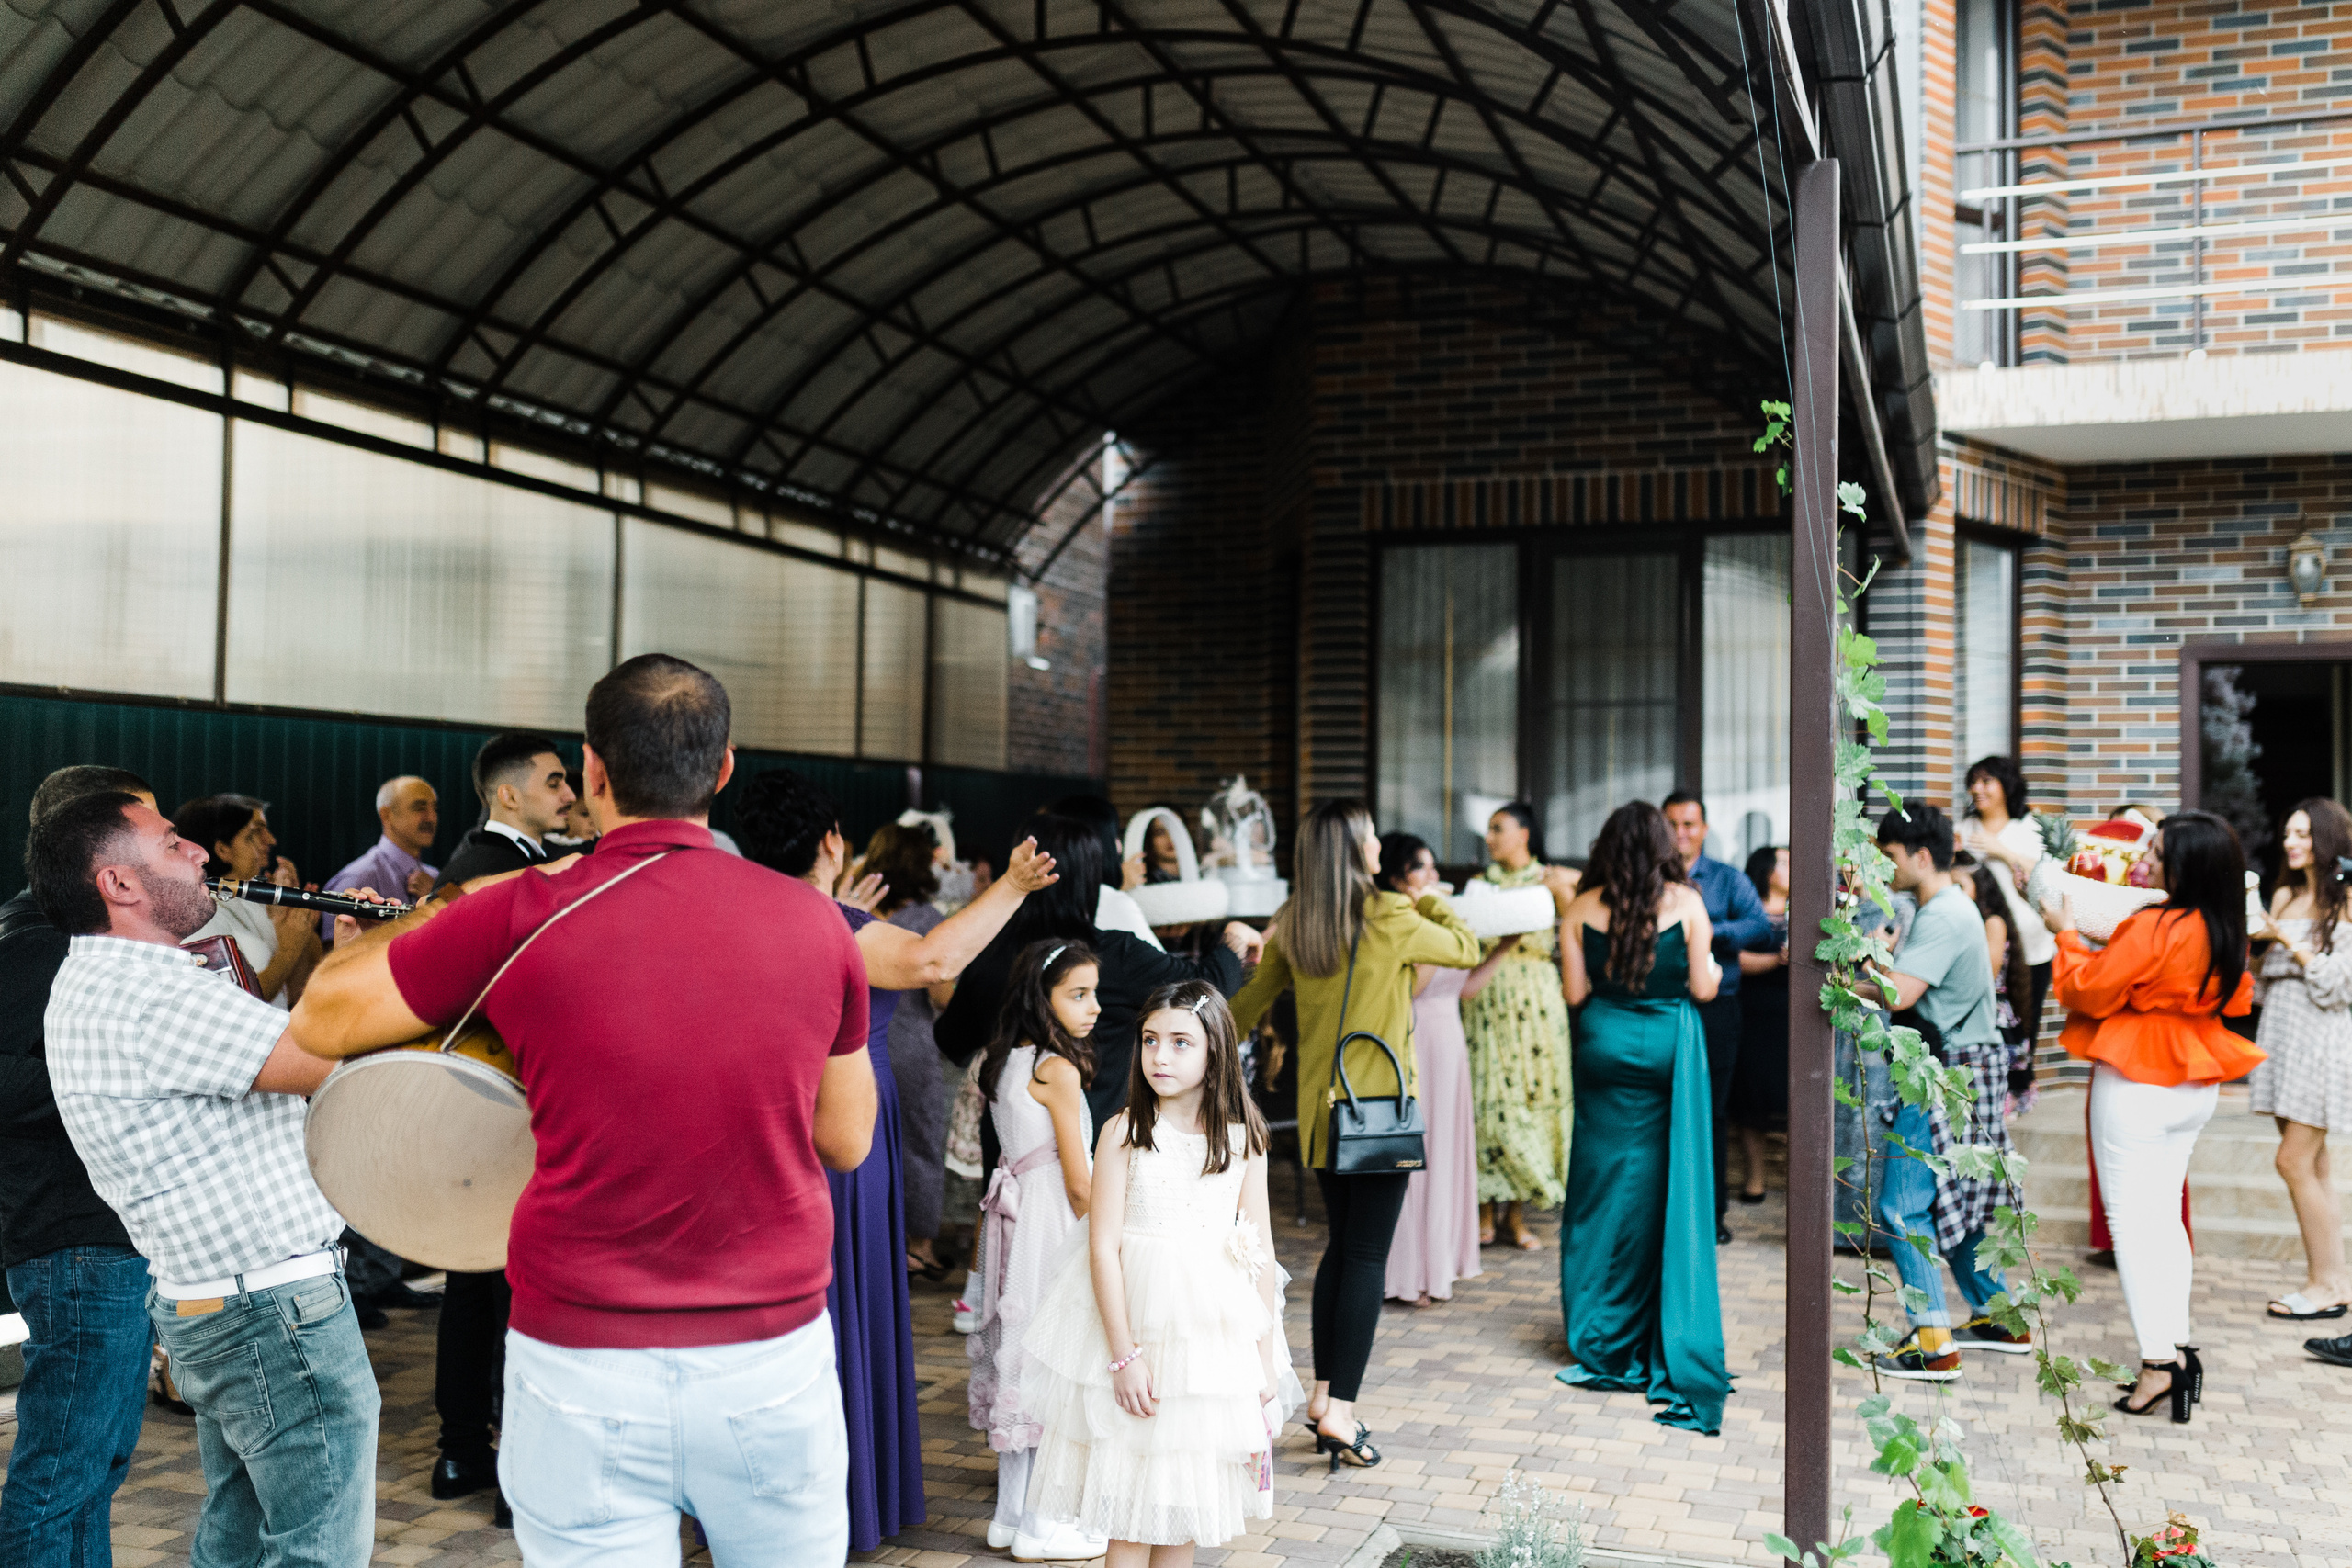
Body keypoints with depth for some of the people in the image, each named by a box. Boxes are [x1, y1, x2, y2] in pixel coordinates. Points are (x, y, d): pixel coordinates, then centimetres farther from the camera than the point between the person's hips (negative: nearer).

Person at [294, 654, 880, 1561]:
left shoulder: (520, 918, -11)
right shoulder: (813, 921, -4)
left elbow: (321, 1018, 3)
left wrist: (454, 905, 15)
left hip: (585, 1363, -1)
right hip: (777, 1357, 2)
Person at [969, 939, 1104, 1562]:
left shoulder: (1003, 1062, 8)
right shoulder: (1059, 1071, -17)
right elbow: (1079, 1181, -14)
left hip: (1011, 1217, 9)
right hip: (1051, 1225, -9)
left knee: (1017, 1357, 14)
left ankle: (1010, 1512, 24)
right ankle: (1038, 1528, 7)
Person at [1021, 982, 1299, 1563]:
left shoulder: (1243, 1138, -1)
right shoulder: (1124, 1133, -8)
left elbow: (1261, 1251, 3)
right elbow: (1103, 1246, -10)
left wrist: (1266, 1358, 3)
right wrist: (1123, 1355, -13)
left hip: (1216, 1328, 2)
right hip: (1136, 1315, -2)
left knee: (1189, 1480, 13)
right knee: (1129, 1485, 4)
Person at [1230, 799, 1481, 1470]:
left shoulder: (1293, 926, 3)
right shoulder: (1391, 919, -13)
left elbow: (1250, 1002, 13)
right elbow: (1467, 950, 3)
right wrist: (1433, 903, 20)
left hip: (1319, 1110, 6)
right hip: (1379, 1106, -6)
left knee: (1340, 1246, 17)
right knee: (1367, 1256, -2)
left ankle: (1323, 1393, 20)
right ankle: (1340, 1411, -2)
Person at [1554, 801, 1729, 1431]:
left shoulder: (1582, 909, -3)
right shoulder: (1686, 902, -5)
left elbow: (1574, 992, -3)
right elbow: (1703, 988, -4)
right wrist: (1712, 962, 17)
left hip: (1603, 1048, 1)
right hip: (1667, 1049, -1)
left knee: (1606, 1187, 9)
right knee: (1668, 1187, 6)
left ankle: (1605, 1341, 15)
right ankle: (1670, 1350, 11)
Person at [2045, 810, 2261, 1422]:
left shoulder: (2154, 929, -23)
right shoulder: (2225, 931, 0)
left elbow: (2087, 991, -16)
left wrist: (2067, 934, -1)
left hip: (2137, 1086, -8)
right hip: (2195, 1085, 8)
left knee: (2132, 1218, -2)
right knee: (2163, 1215, 16)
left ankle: (2157, 1361, -5)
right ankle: (2179, 1347, 15)